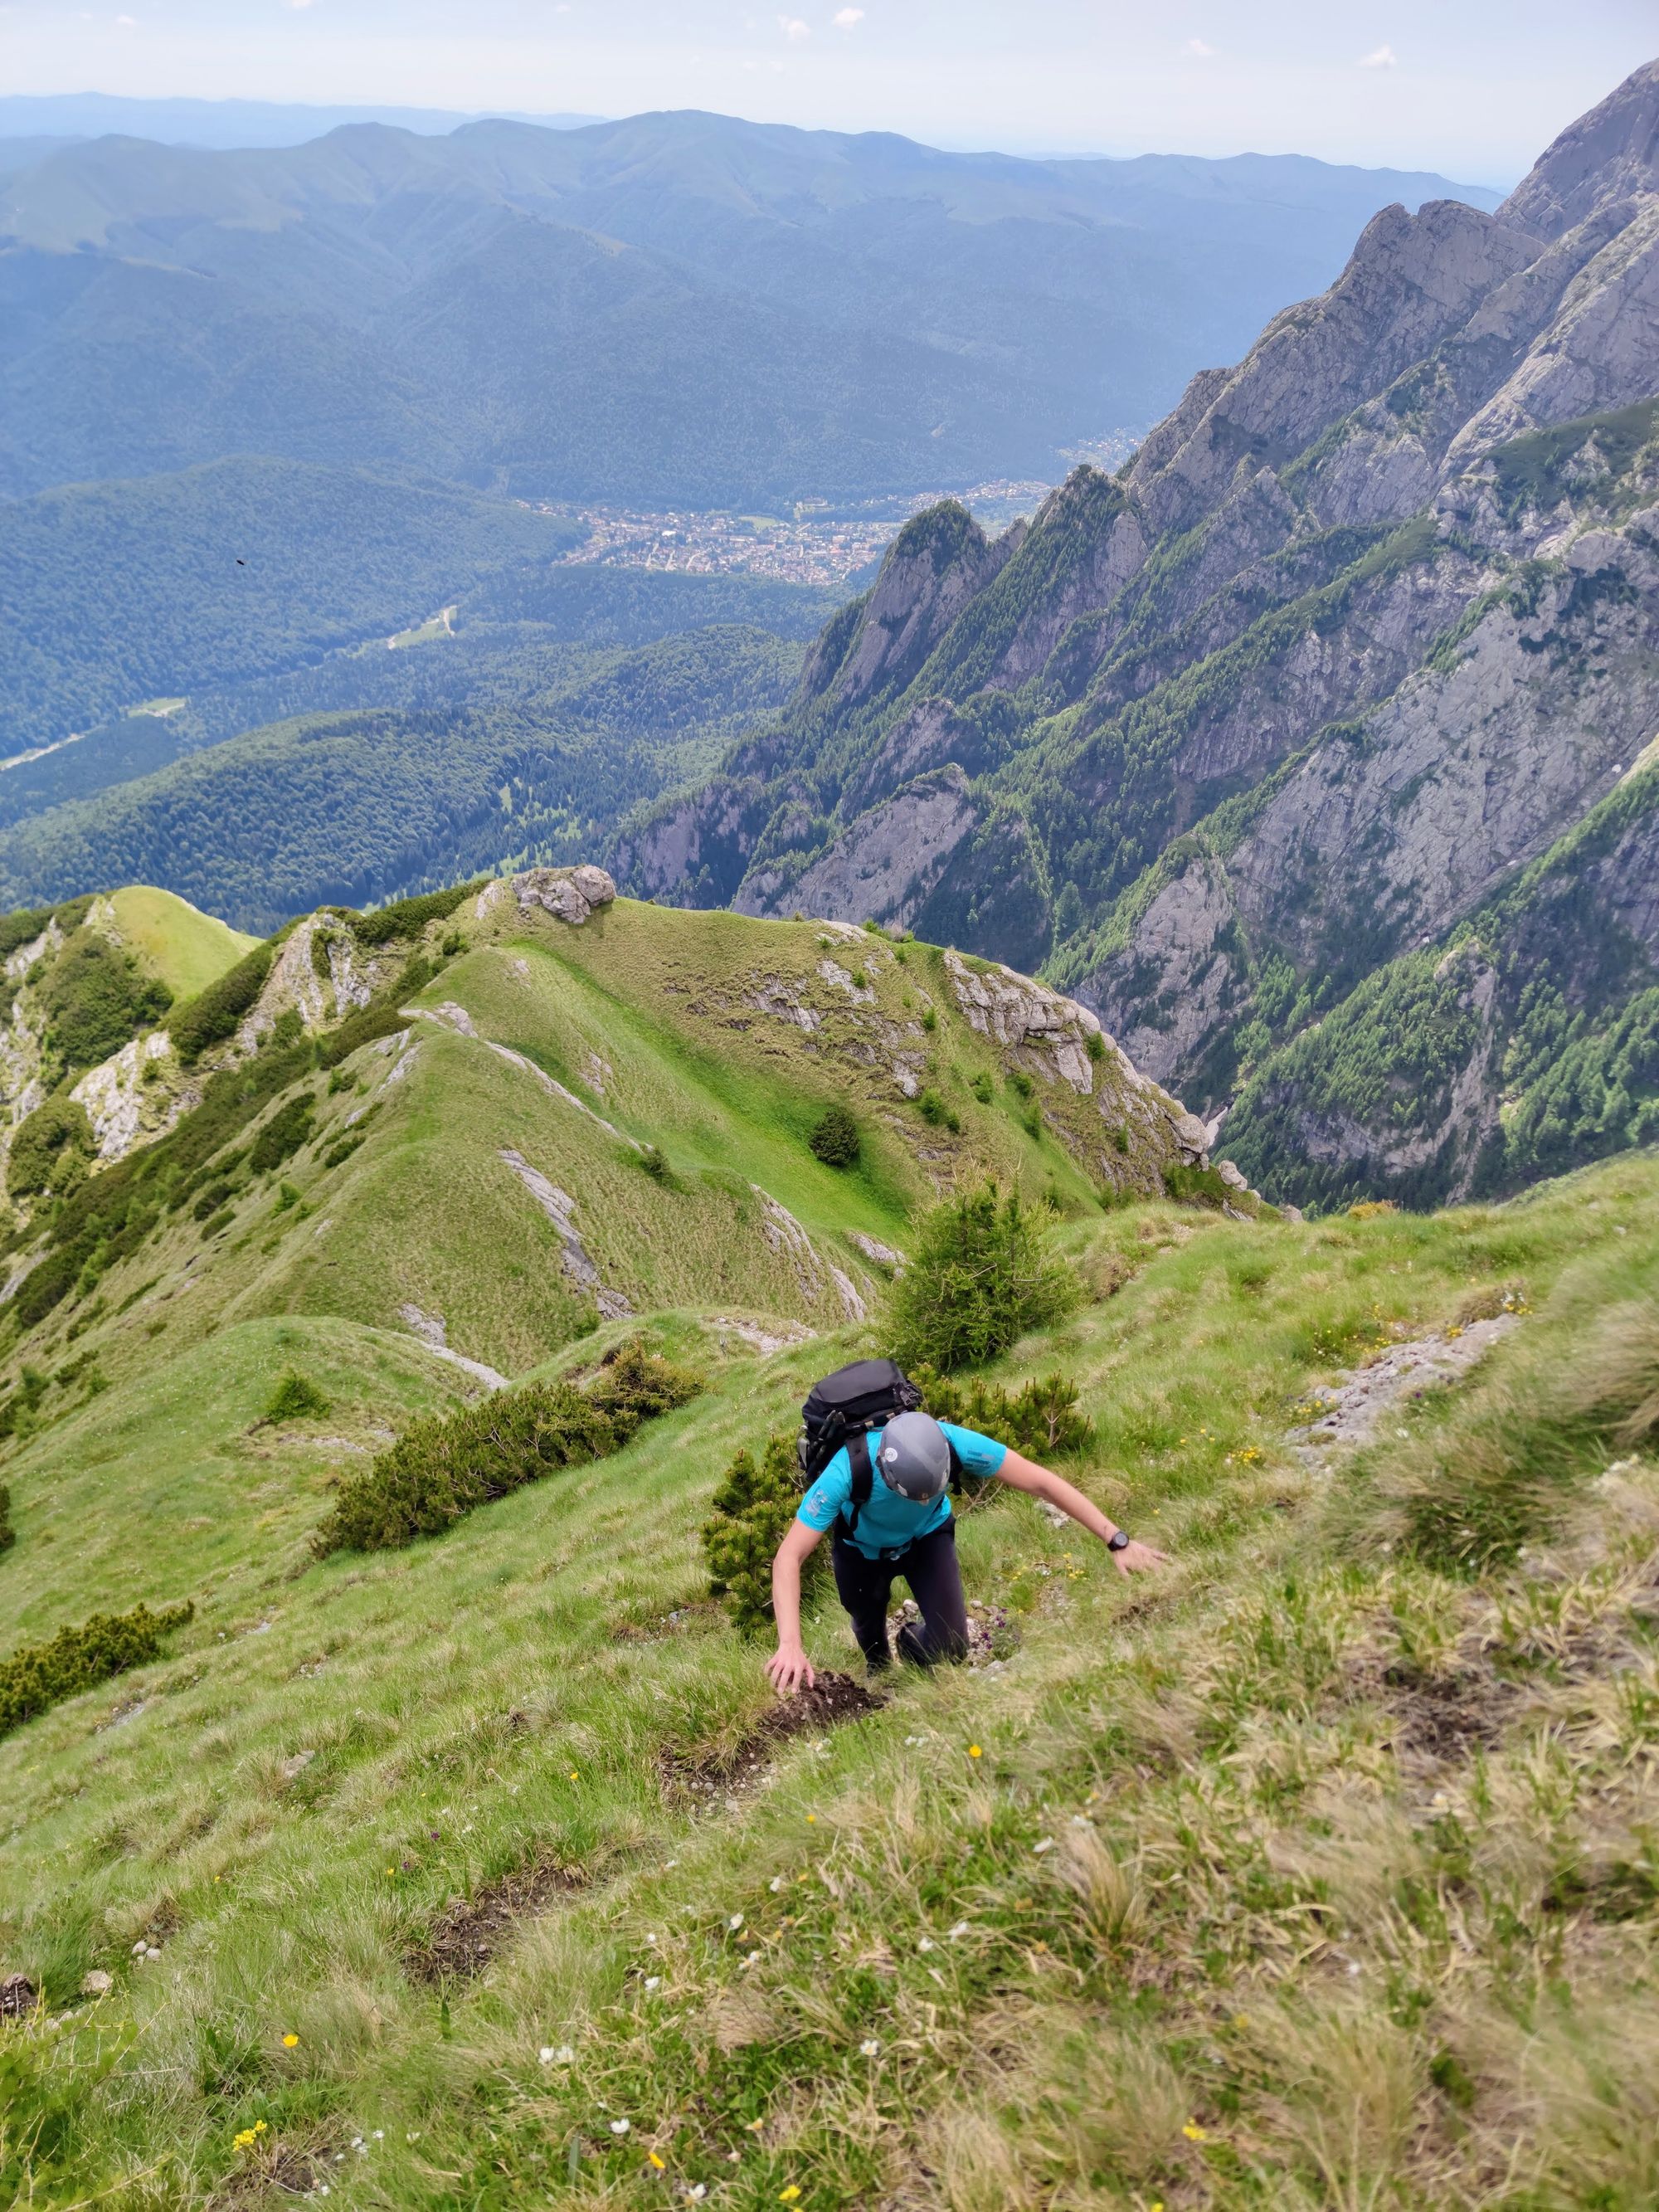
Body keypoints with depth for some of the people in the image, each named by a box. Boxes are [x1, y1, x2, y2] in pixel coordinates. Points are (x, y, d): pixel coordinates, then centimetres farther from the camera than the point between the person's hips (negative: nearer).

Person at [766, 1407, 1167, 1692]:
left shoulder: (952, 1443, -38)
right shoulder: (847, 1470, -43)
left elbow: (1041, 1481, -31)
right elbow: (788, 1556, -41)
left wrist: (1117, 1541, -33)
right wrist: (790, 1646, -51)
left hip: (927, 1536, 1)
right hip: (864, 1548, -1)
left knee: (950, 1647, -12)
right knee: (870, 1637, 15)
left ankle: (912, 1646, 24)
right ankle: (879, 1678, 52)